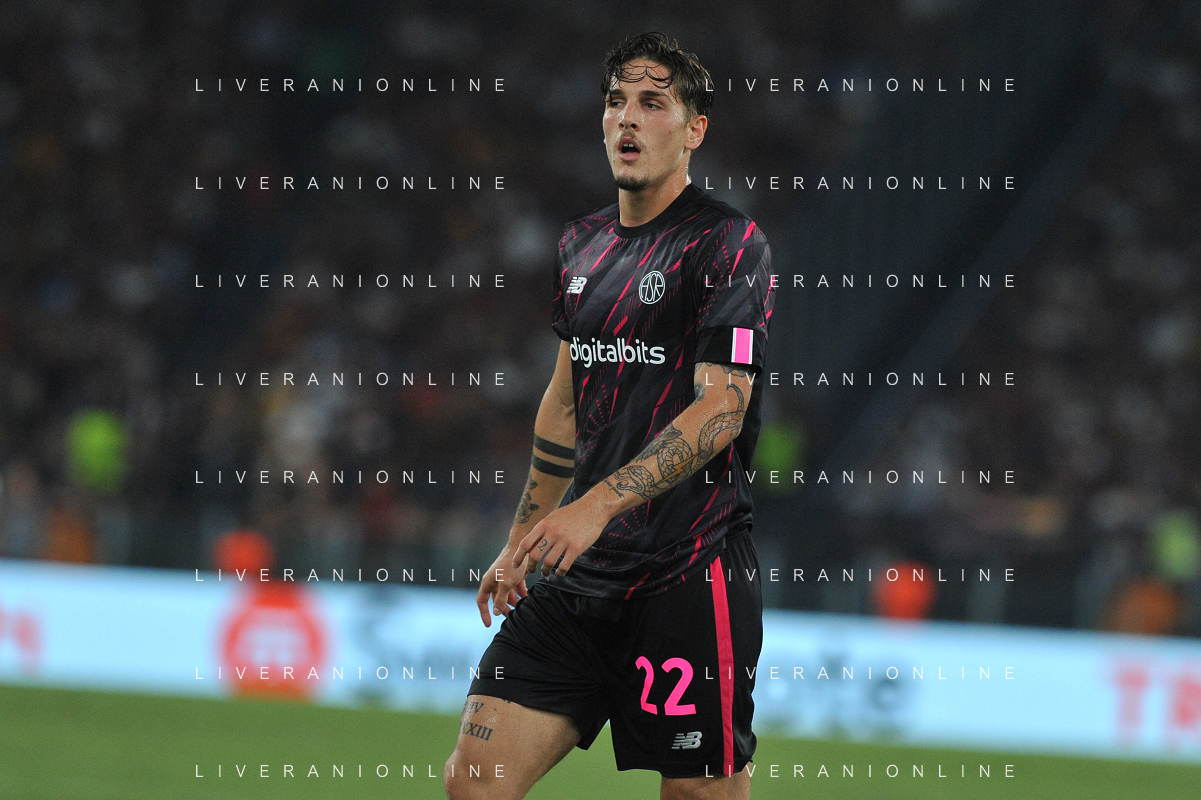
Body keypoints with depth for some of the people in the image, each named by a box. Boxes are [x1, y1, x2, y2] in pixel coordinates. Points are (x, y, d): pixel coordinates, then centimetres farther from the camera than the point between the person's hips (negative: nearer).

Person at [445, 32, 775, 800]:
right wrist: (525, 540, 25)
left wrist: (599, 504, -26)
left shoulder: (729, 243, -8)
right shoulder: (583, 244, 15)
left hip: (688, 577, -7)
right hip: (579, 577, 7)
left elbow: (720, 409, -17)